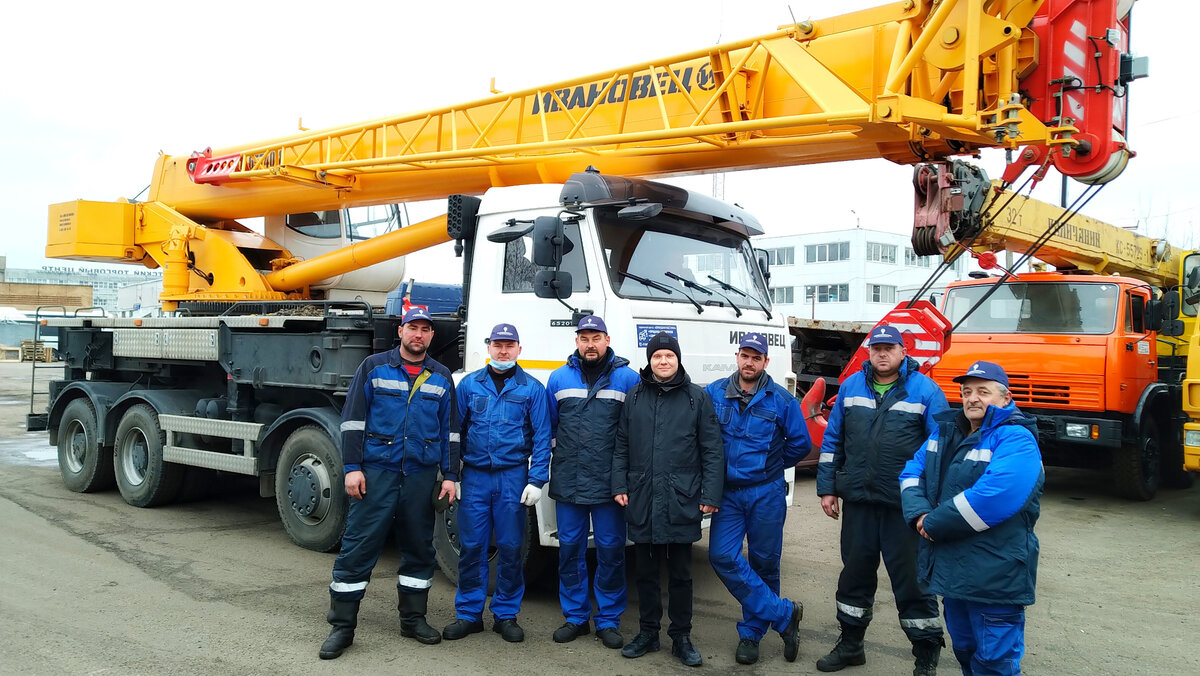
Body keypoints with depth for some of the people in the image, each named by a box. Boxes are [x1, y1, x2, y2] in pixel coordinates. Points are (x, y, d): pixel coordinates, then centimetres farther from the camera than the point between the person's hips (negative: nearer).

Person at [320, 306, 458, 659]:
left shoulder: (441, 377, 11)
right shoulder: (373, 367, 3)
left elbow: (449, 430, 12)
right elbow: (353, 419, -1)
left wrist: (450, 475, 4)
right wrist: (352, 467, -9)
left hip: (421, 475, 3)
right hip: (377, 471, -3)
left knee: (419, 548, 10)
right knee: (358, 548, -3)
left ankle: (414, 618, 24)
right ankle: (342, 626, 5)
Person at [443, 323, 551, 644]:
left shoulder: (532, 388, 2)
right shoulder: (469, 384, 7)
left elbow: (542, 437, 0)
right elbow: (455, 429, 9)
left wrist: (537, 480, -8)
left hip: (513, 476, -1)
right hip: (474, 475, 1)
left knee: (510, 547, 5)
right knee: (471, 546, 3)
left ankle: (506, 614, 18)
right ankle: (469, 614, 15)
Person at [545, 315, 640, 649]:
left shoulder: (628, 378, 1)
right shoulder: (559, 378, 8)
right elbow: (548, 424, 17)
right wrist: (556, 455, 10)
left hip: (609, 483, -2)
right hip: (567, 481, 2)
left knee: (611, 550, 4)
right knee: (570, 547, 8)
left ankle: (608, 619, 17)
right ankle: (575, 616, 22)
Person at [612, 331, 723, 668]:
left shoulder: (697, 398, 1)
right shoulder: (634, 396, 8)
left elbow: (712, 450, -1)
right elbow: (621, 446, 11)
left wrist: (711, 494, -6)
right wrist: (619, 485, 3)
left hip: (682, 500, -2)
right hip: (642, 499, 2)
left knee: (680, 573, 7)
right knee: (645, 571, 12)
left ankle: (682, 637, 20)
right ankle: (647, 633, 26)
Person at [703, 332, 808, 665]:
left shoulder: (781, 400, -4)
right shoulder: (714, 393, 1)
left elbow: (800, 444, 4)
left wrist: (769, 464, 10)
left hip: (766, 494, -1)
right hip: (728, 493, 2)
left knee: (763, 563, 7)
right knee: (723, 556, -12)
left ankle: (752, 632, 25)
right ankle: (784, 615, 0)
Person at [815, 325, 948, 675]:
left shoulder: (925, 391, -4)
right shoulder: (851, 387, 6)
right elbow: (832, 441, 10)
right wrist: (827, 488, 7)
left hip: (905, 505, -4)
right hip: (858, 501, 4)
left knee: (912, 578, 4)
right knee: (855, 572, 15)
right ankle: (850, 645, 32)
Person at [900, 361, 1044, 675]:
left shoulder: (1015, 439, -16)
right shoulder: (947, 430, 10)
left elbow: (994, 497, -29)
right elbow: (912, 471, 8)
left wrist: (935, 524, -21)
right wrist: (919, 513, -12)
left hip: (994, 576, -8)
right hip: (950, 567, 8)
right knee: (963, 649, 22)